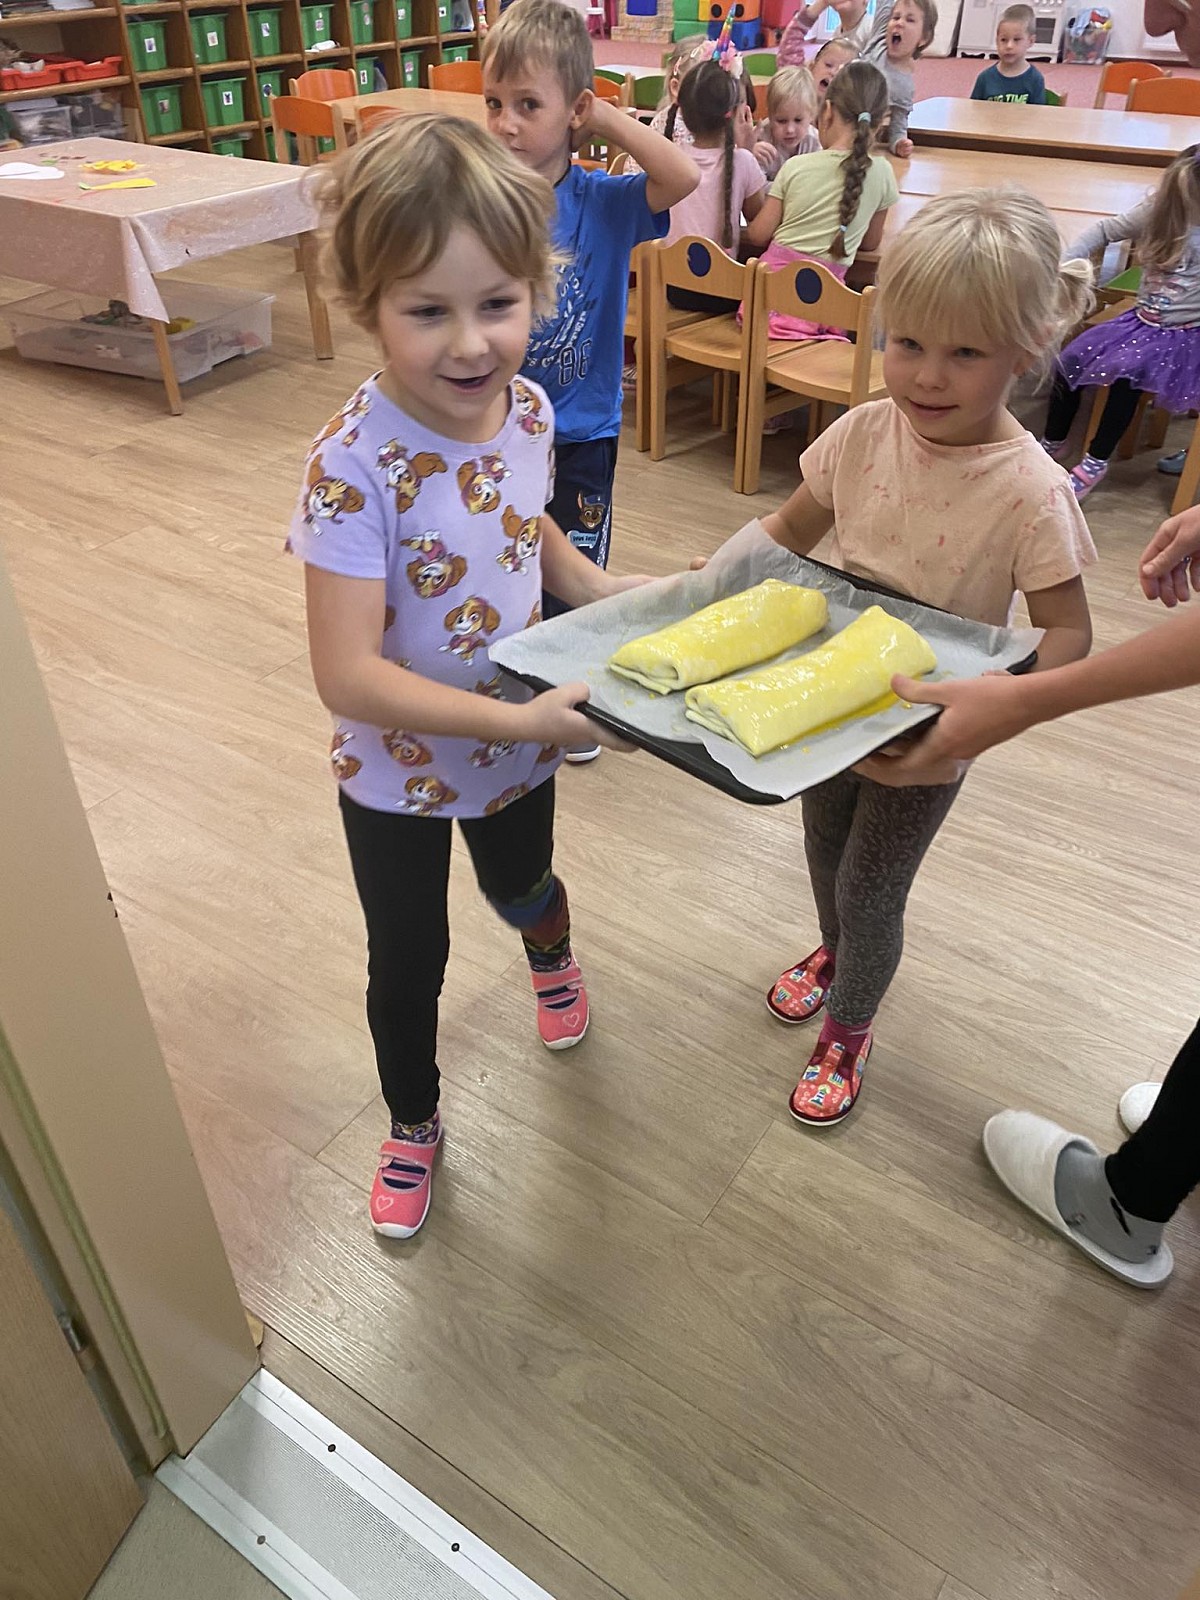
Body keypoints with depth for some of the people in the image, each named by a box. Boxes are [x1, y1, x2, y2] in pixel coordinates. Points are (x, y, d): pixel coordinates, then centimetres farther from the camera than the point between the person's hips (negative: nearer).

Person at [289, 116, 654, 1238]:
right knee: (408, 959, 16)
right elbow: (348, 676, -32)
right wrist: (525, 718, -33)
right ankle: (413, 1125, 45)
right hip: (398, 769, -4)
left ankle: (551, 957, 69)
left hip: (521, 738, 5)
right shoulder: (355, 466, -31)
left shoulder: (528, 408, -12)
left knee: (521, 889, 31)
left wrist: (602, 588, -5)